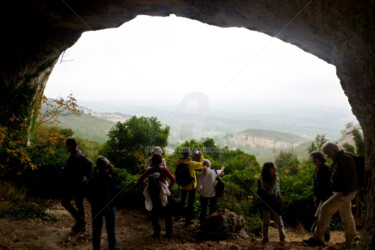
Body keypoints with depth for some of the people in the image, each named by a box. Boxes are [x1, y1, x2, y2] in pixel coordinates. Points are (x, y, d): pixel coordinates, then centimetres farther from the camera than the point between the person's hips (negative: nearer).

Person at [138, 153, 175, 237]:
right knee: (166, 212, 12)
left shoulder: (149, 169, -1)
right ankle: (169, 231, 17)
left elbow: (140, 180, 1)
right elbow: (173, 179, -15)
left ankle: (156, 231, 19)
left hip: (152, 193, 3)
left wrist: (147, 185, 7)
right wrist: (169, 187, -2)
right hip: (162, 193, -3)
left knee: (154, 212, 15)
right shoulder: (163, 169, -10)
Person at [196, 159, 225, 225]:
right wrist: (222, 169, 32)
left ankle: (202, 223, 30)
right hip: (213, 195, 0)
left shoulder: (199, 175, -18)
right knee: (212, 210, 20)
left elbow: (198, 187, -13)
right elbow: (220, 171, 9)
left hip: (203, 195, 0)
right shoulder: (214, 172, -16)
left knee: (203, 210, 18)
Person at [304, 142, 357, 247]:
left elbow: (351, 177, -24)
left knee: (325, 209, -15)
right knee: (347, 216, 18)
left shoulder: (345, 158, -17)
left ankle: (317, 238, -13)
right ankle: (350, 242, 31)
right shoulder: (338, 160, 15)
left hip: (345, 193, -11)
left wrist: (346, 192, -24)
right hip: (342, 192, 11)